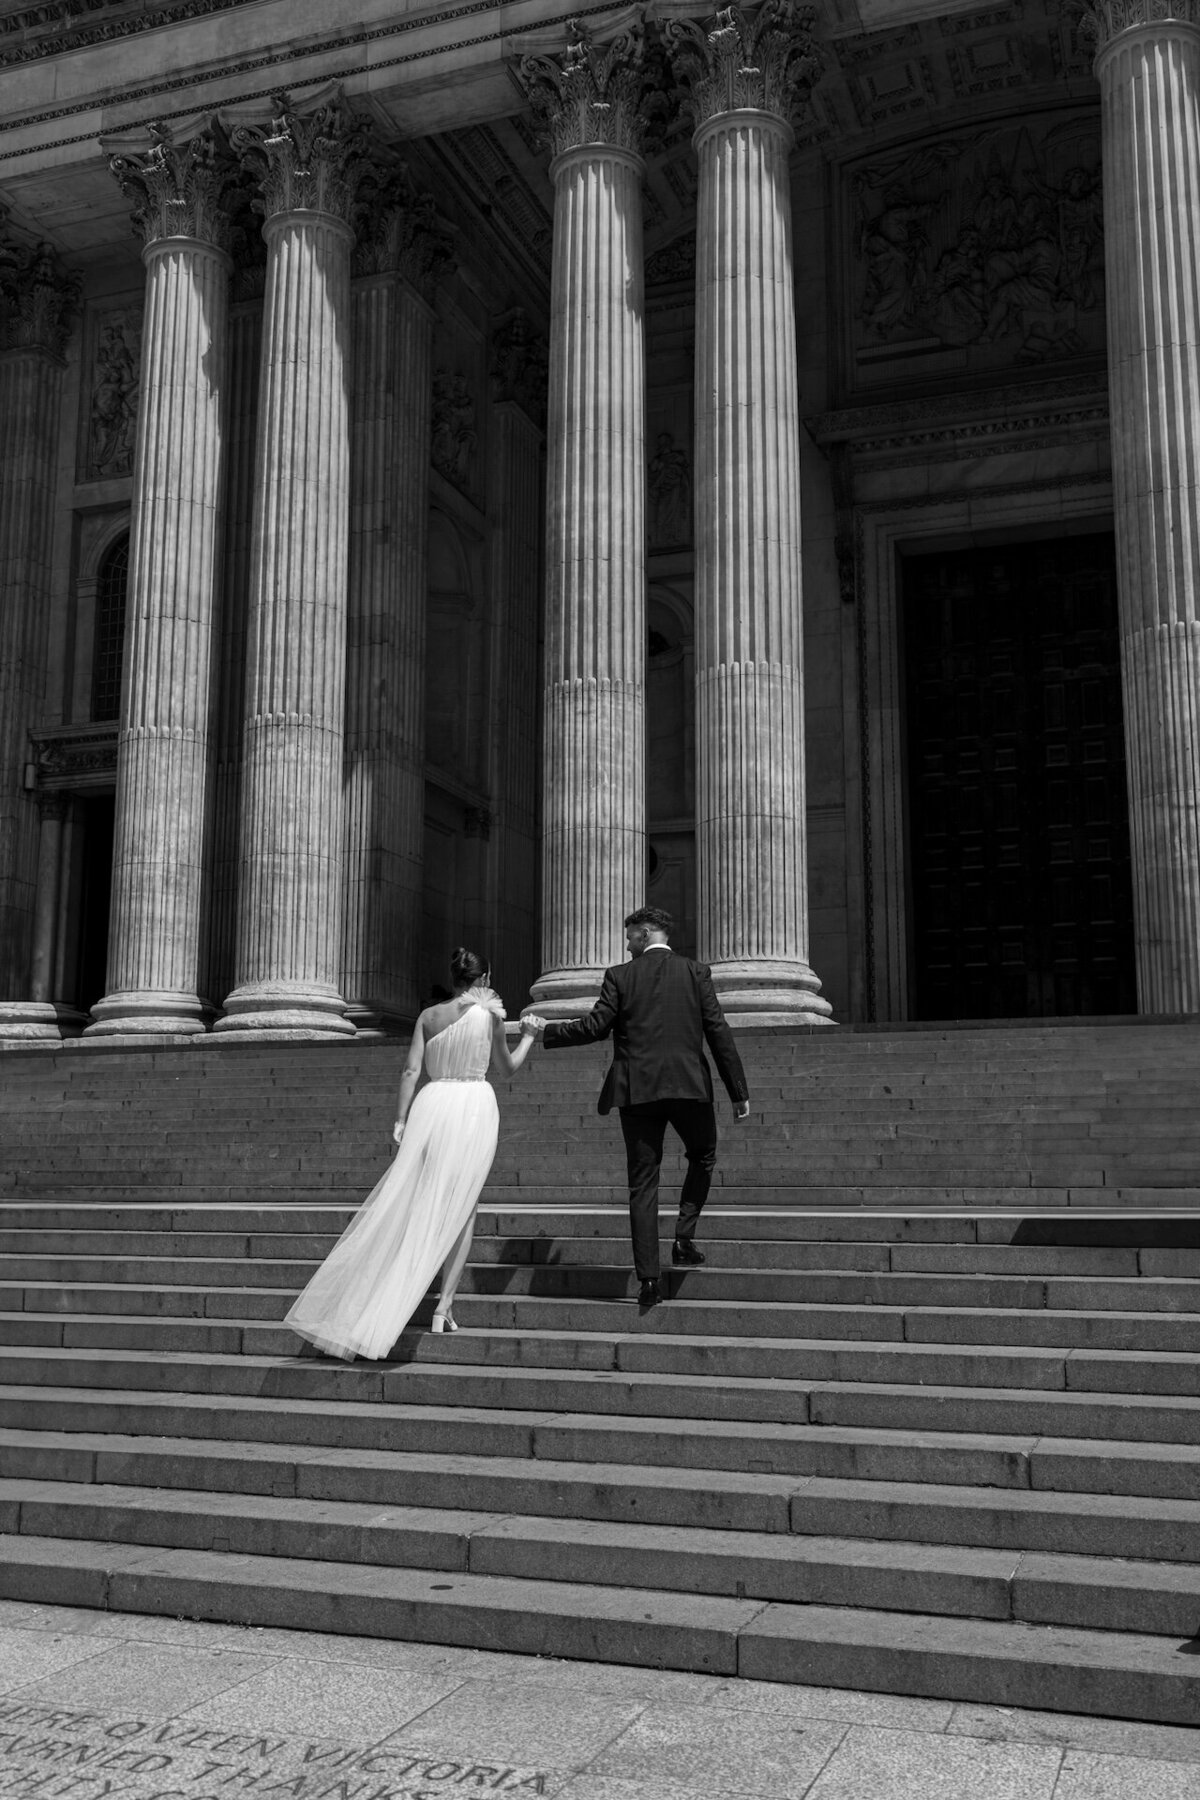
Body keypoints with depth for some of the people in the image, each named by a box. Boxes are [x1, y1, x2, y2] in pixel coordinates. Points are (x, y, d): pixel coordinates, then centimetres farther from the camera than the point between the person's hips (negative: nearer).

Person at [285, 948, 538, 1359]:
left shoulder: (428, 1016, 9)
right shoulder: (490, 1015, 2)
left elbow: (411, 1071, 3)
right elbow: (506, 1068, 12)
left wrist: (400, 1119, 4)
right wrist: (528, 1039, 27)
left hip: (432, 1105, 3)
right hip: (475, 1107, -2)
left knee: (406, 1204, 7)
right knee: (460, 1210, 4)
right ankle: (444, 1306, 1)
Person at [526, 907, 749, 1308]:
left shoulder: (620, 976, 2)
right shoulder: (696, 972, 5)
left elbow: (595, 1027, -3)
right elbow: (719, 1032, 1)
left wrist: (545, 1029, 12)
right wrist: (738, 1091, 4)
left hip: (637, 1090, 0)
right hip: (689, 1086, 0)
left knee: (643, 1185, 4)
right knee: (702, 1158, 25)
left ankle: (649, 1279, 1)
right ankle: (684, 1236, 9)